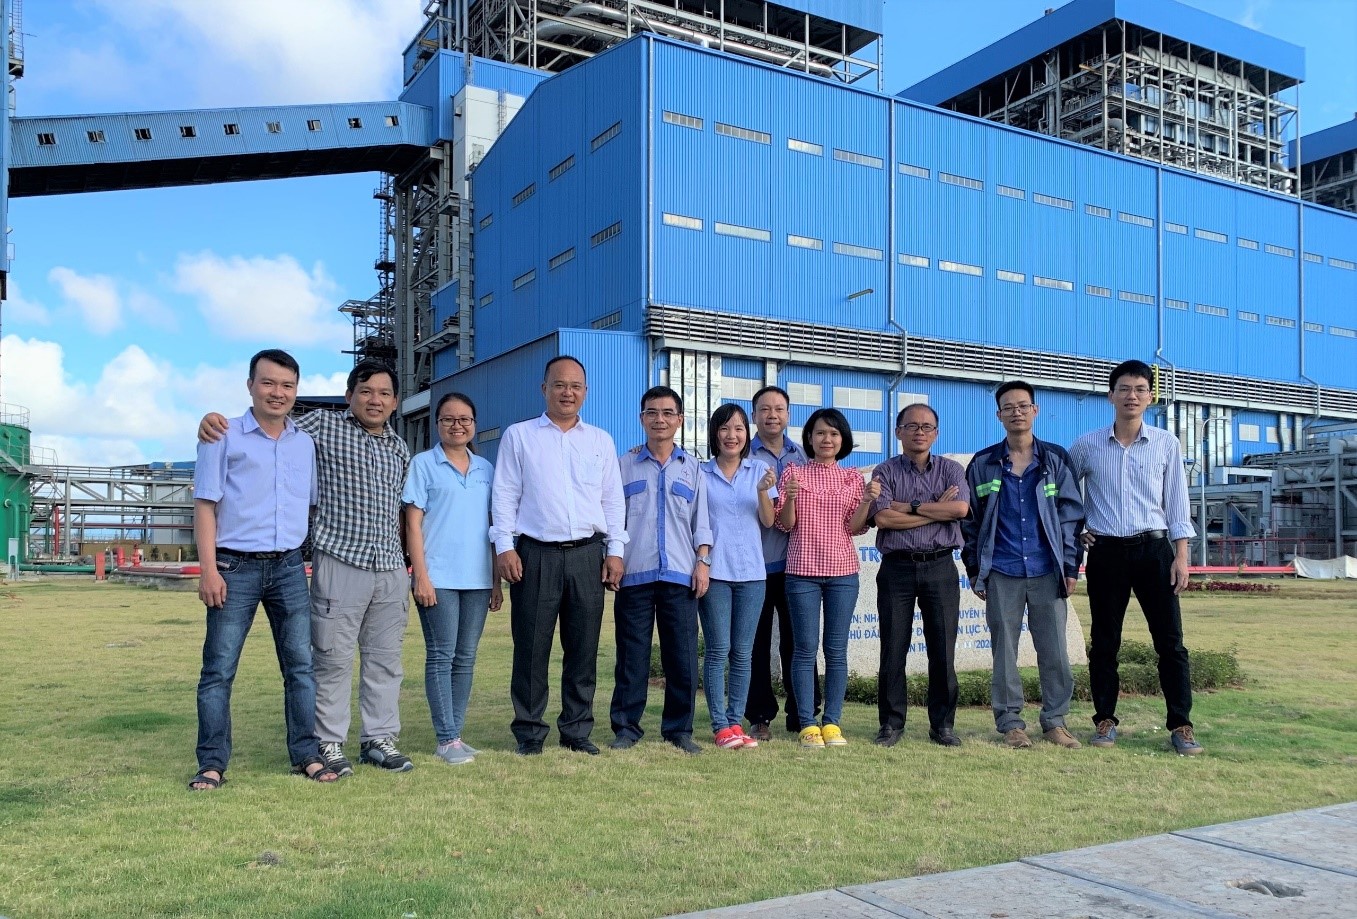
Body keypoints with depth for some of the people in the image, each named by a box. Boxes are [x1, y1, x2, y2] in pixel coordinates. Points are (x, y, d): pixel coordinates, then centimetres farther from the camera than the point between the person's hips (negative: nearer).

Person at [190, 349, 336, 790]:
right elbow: (205, 504, -3)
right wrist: (208, 569, -11)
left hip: (289, 567, 4)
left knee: (300, 664, 4)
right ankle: (212, 764, 9)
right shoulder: (224, 436, 0)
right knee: (219, 668, 0)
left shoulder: (305, 444, 12)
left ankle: (307, 755, 13)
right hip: (236, 566, -3)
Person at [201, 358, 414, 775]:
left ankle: (379, 738, 21)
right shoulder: (323, 424, 0)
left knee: (385, 658, 10)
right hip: (340, 564, -5)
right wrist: (214, 420, -17)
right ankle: (329, 743, 13)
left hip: (391, 569, 5)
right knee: (333, 659, 1)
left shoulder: (400, 449, 15)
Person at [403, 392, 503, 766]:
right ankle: (447, 739, 2)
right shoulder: (423, 464, 2)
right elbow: (413, 524, -3)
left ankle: (456, 733, 16)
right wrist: (421, 575, -11)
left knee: (466, 658, 7)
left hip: (477, 579, 4)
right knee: (441, 656, -3)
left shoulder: (485, 468, 13)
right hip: (439, 577, -4)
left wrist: (496, 580, 11)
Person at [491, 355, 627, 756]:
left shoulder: (601, 441, 14)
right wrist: (504, 547, -6)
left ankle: (577, 730, 17)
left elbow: (613, 499, 13)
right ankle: (529, 732, 12)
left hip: (587, 555, 2)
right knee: (531, 647, 1)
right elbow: (505, 495, 3)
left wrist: (615, 550, 6)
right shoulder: (519, 436, 7)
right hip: (535, 555, -2)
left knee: (583, 648, 6)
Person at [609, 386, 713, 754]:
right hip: (635, 573, -1)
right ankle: (626, 727, 11)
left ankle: (679, 729, 12)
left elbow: (701, 520, 12)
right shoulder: (624, 465, 8)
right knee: (632, 654, 2)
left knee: (682, 655, 2)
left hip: (680, 574, 1)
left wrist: (703, 561, 1)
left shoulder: (691, 468, 12)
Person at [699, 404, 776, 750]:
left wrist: (763, 491, -16)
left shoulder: (758, 471, 8)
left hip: (750, 571, 2)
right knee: (718, 649, -2)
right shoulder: (700, 473, 3)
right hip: (714, 570, -2)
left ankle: (736, 722, 13)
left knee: (743, 652, 5)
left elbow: (769, 521, 2)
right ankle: (721, 726, 3)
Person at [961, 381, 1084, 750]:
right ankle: (1010, 722, 14)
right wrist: (975, 570, 4)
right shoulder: (983, 464, 5)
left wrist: (1071, 566, 0)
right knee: (1005, 650, 4)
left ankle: (1055, 720, 15)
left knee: (1054, 649, 3)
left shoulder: (1055, 459, 6)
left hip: (1047, 571, 0)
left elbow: (1071, 513, 6)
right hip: (1001, 574, 0)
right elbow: (970, 519, 8)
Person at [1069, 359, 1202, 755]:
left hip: (1154, 549, 0)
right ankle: (1105, 720, 16)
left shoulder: (1167, 444, 4)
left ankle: (1180, 725, 7)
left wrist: (1181, 555, -2)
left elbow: (1176, 504, 4)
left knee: (1170, 640, -1)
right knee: (1105, 642, 6)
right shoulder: (1087, 445, 2)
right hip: (1105, 553, 0)